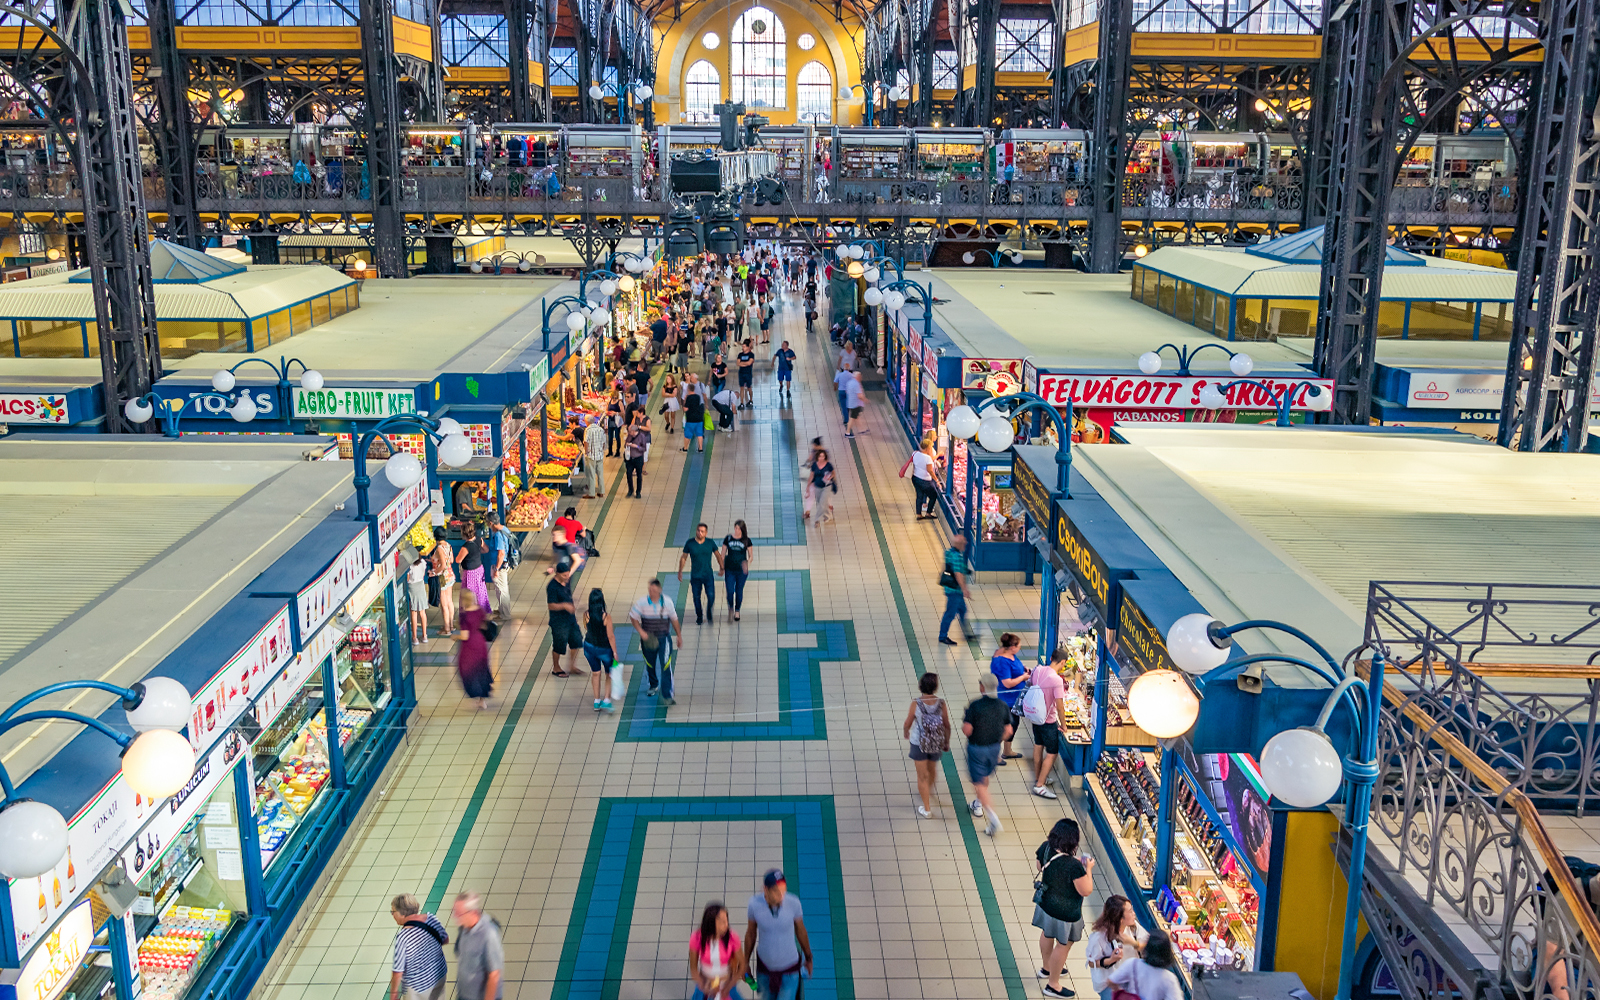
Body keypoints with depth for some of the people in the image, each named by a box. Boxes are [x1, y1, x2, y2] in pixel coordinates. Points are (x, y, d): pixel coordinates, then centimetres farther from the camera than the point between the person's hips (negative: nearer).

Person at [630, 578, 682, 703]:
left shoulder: (667, 602, -8)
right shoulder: (642, 602, -12)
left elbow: (674, 619, 5)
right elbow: (633, 617, -1)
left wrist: (679, 635, 12)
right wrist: (641, 631, -14)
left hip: (664, 638, -1)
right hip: (648, 639, 1)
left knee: (666, 666, -11)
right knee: (650, 665, 18)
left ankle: (667, 695, -7)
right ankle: (653, 686, 46)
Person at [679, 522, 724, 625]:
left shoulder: (710, 543, -3)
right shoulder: (690, 543, -4)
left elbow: (718, 555, 12)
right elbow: (683, 558, 6)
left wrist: (721, 568, 17)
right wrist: (680, 572, 7)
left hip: (708, 575, 0)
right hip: (695, 576, 0)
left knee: (711, 597, -8)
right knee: (696, 598, 5)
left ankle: (709, 612, 23)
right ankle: (699, 617, 25)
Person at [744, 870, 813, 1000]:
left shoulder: (793, 903, -23)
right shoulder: (755, 904, -22)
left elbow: (801, 931, -5)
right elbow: (751, 933, -4)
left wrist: (808, 958, 9)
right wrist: (746, 962, 8)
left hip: (790, 968, -1)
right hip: (765, 966, 1)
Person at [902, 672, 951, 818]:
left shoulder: (916, 703, -21)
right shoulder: (941, 703, -16)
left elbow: (907, 724, -10)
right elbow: (947, 725, -5)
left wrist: (906, 732, 13)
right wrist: (947, 742, 12)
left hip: (919, 744, -3)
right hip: (937, 744, 3)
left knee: (922, 776, 11)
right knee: (932, 769, 29)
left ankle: (927, 809, 18)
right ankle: (928, 791, 57)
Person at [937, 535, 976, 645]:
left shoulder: (949, 552, 8)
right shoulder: (956, 556, -23)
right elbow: (958, 574, -27)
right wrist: (965, 590, -24)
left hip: (956, 590, 11)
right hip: (954, 590, -11)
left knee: (962, 610, 21)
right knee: (951, 613, -1)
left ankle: (967, 633, 33)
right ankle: (943, 636, 8)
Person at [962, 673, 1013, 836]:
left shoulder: (975, 706, -22)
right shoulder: (1002, 706, -7)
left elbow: (967, 730, -23)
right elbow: (1008, 731, -1)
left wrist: (963, 722, -2)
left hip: (977, 748, -5)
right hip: (994, 748, 5)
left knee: (979, 782, 3)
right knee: (984, 776, 27)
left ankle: (993, 817, -9)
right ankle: (978, 805, 45)